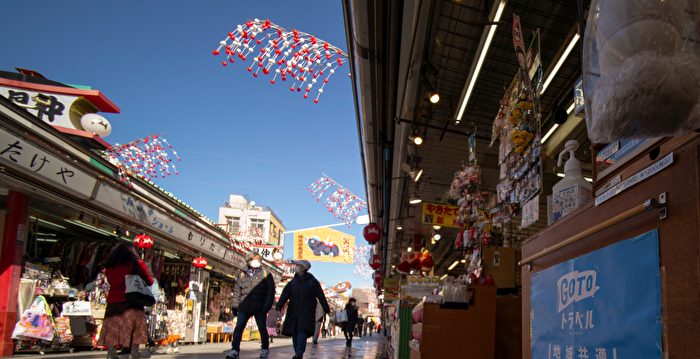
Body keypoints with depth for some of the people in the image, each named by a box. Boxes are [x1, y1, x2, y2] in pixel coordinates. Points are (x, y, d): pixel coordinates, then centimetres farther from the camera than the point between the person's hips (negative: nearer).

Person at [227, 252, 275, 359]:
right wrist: (235, 305, 6)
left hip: (259, 308, -2)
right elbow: (237, 291, 14)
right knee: (238, 328, -9)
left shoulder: (266, 275, 4)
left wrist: (267, 305, -10)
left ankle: (265, 349, 25)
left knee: (262, 329, 7)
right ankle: (235, 350, -9)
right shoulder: (243, 275, 12)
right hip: (245, 306, 2)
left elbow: (271, 291, -1)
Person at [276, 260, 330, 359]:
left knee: (302, 331, -18)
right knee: (294, 332, 2)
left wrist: (326, 309, 0)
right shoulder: (293, 281, 9)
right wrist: (279, 306, -18)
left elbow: (321, 296, -1)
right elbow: (285, 294, -4)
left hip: (307, 312, -5)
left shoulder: (312, 281, -2)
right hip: (293, 312, 5)